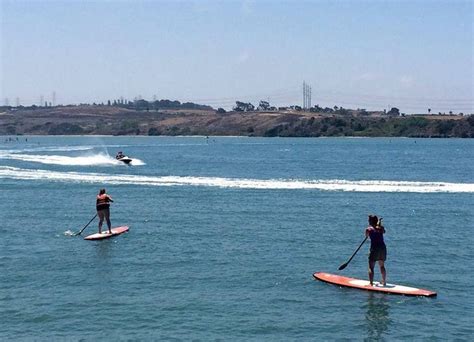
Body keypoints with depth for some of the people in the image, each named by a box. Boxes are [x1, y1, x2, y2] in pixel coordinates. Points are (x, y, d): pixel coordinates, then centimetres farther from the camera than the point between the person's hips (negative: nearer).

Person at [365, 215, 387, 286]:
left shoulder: (368, 229, -6)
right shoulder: (381, 228, 6)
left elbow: (367, 236, 13)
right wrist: (379, 224, 34)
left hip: (374, 248, -5)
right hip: (383, 248, 5)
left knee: (371, 267, -2)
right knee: (382, 266, 21)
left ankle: (371, 283, -11)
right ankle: (384, 282, 29)